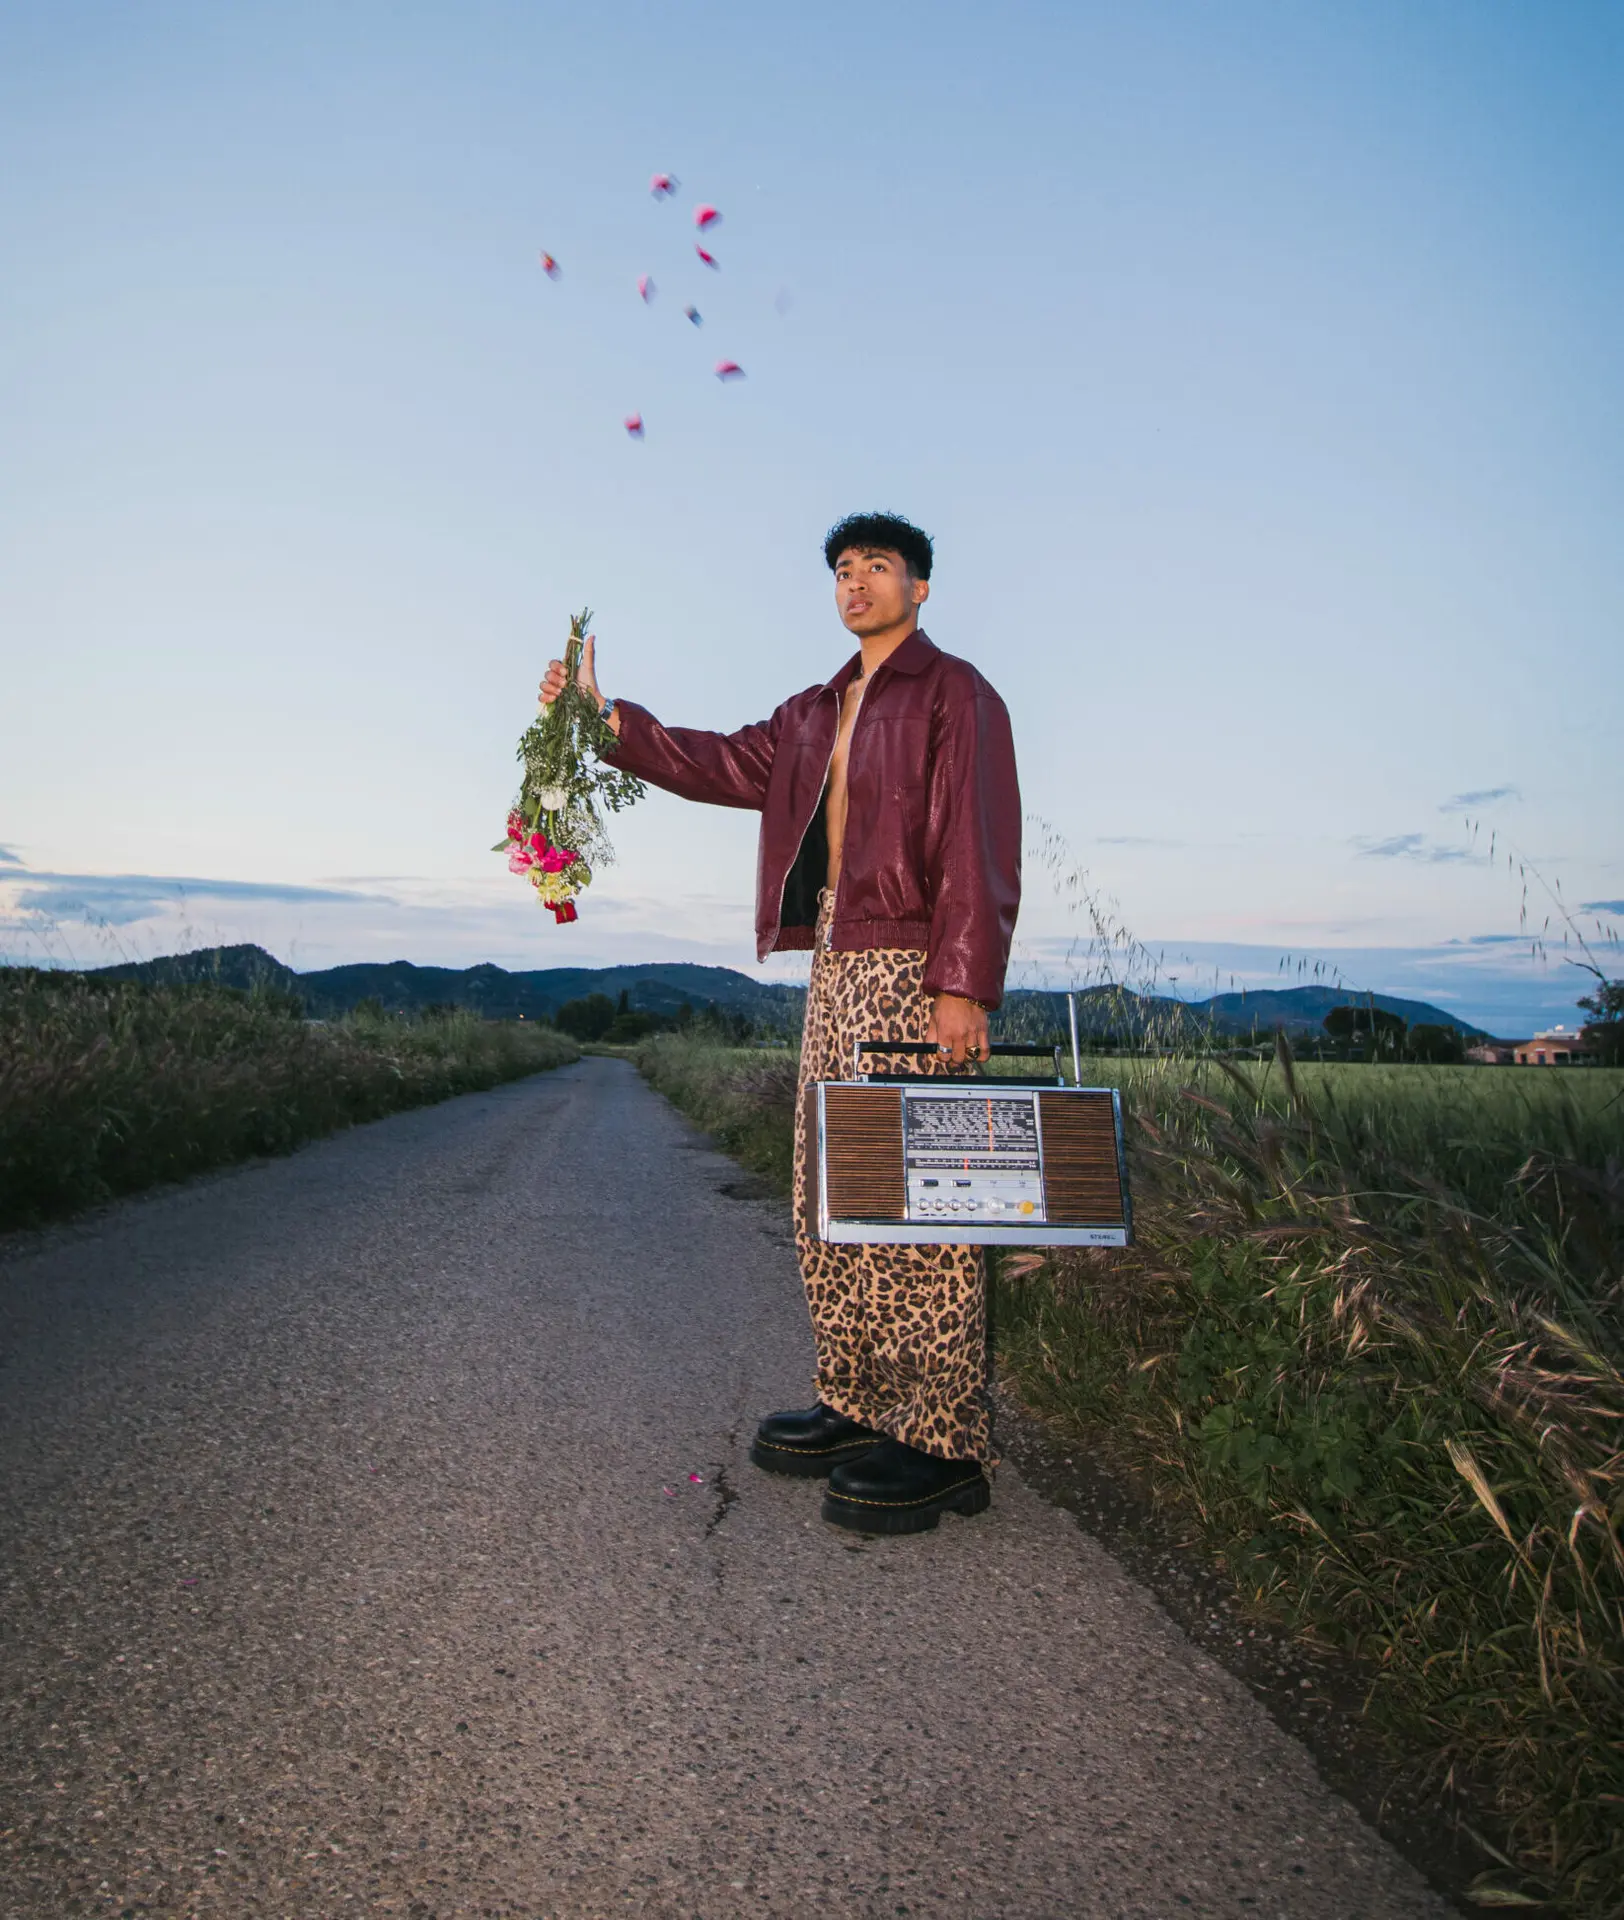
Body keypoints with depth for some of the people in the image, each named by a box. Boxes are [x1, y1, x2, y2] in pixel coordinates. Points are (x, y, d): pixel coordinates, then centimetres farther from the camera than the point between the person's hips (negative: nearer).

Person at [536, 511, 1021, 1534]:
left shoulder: (955, 693, -1)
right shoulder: (817, 714, 24)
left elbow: (978, 848, -11)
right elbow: (726, 762, 17)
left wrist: (964, 986, -19)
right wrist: (605, 718, 5)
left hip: (913, 970, -9)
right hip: (837, 969, 9)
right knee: (833, 1205, 10)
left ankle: (946, 1446, -2)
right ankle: (863, 1410, 21)